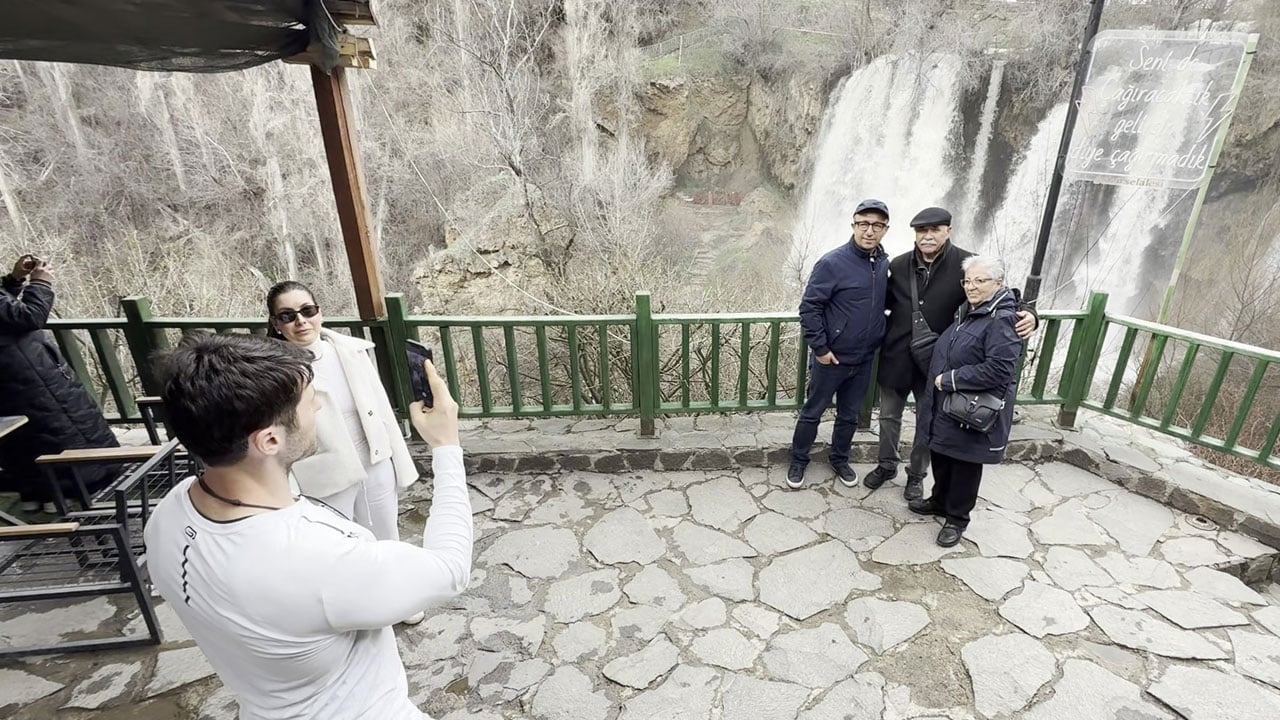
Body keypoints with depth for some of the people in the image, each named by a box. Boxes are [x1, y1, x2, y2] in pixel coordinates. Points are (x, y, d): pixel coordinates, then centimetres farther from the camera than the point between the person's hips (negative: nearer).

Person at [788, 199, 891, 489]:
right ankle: (798, 462, 27)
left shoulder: (885, 264, 2)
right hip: (831, 358, -5)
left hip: (864, 360, 5)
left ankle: (840, 460, 38)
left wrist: (878, 340, 10)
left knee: (849, 415, 19)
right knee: (812, 412, 9)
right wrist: (820, 348, -16)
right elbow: (809, 307, -16)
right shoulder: (833, 263, -16)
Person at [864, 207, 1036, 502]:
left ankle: (916, 474, 36)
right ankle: (887, 466, 38)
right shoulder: (899, 265, -2)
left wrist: (1026, 315, -23)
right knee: (889, 416, 17)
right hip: (896, 356, 2)